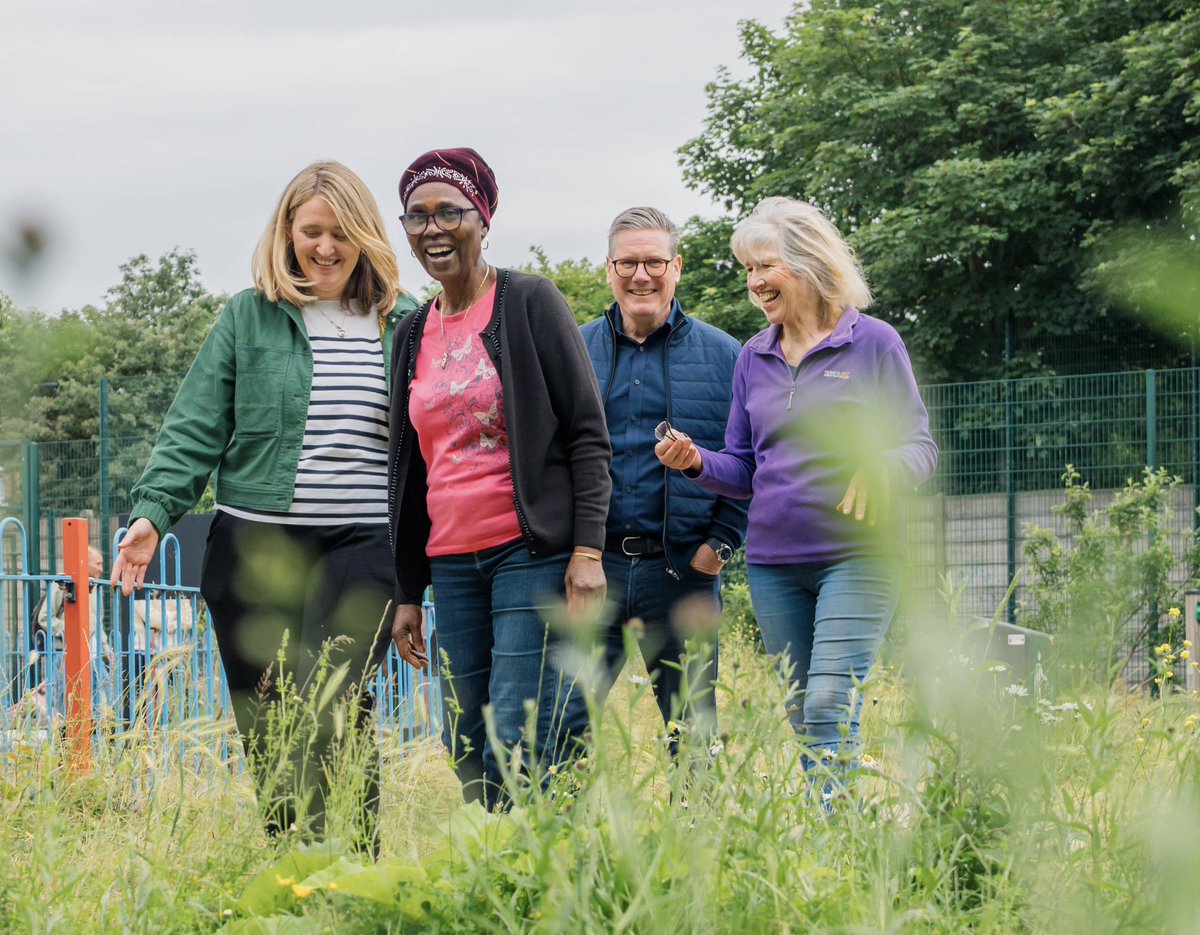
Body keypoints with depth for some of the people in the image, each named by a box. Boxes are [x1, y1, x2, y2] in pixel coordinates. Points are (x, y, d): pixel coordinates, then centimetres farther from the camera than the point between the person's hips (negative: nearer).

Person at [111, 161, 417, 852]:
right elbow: (197, 426, 5)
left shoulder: (405, 325, 10)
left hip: (361, 546, -2)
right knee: (265, 723, 2)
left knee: (327, 704, -19)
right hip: (255, 548, 2)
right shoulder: (247, 318, 9)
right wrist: (154, 512, -8)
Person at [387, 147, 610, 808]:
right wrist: (407, 594, 16)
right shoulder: (414, 333, 15)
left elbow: (587, 432, -5)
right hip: (452, 565, 6)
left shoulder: (529, 302, -2)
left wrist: (588, 552, -14)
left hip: (533, 551, -6)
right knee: (465, 752, 3)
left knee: (515, 750, -13)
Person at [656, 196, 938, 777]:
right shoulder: (752, 358, 12)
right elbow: (745, 470, 15)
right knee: (800, 718, 8)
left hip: (856, 557, -5)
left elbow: (921, 448, -2)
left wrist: (883, 470, -24)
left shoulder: (874, 343, -2)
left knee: (830, 704, -16)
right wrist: (697, 463, -6)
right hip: (773, 564, 5)